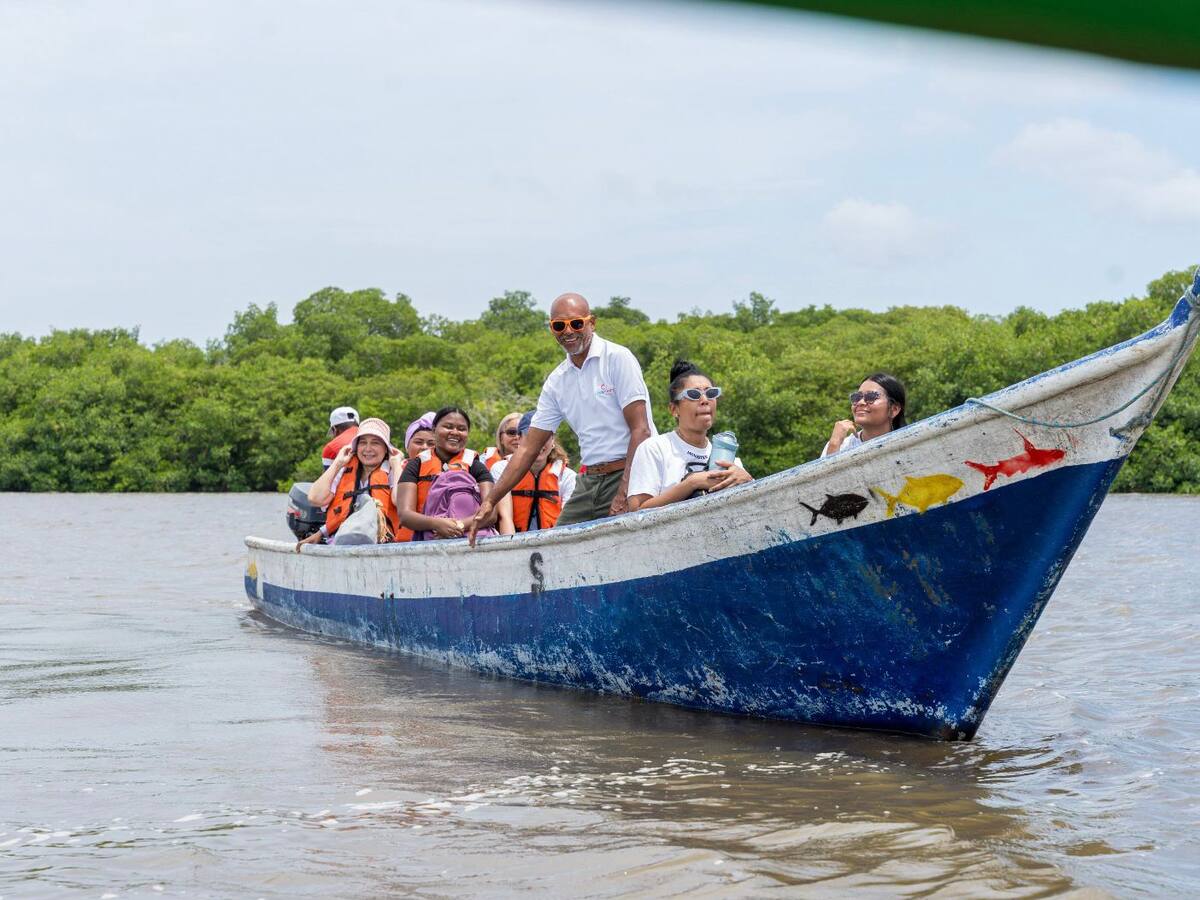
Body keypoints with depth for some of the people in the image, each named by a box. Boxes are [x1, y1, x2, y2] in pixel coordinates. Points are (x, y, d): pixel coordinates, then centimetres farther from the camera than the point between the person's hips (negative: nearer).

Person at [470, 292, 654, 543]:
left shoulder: (617, 358, -6)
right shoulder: (556, 381, 12)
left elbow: (641, 430, -12)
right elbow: (528, 448, 14)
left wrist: (624, 493, -21)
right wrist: (490, 502, 7)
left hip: (629, 475, -6)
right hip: (589, 481, 6)